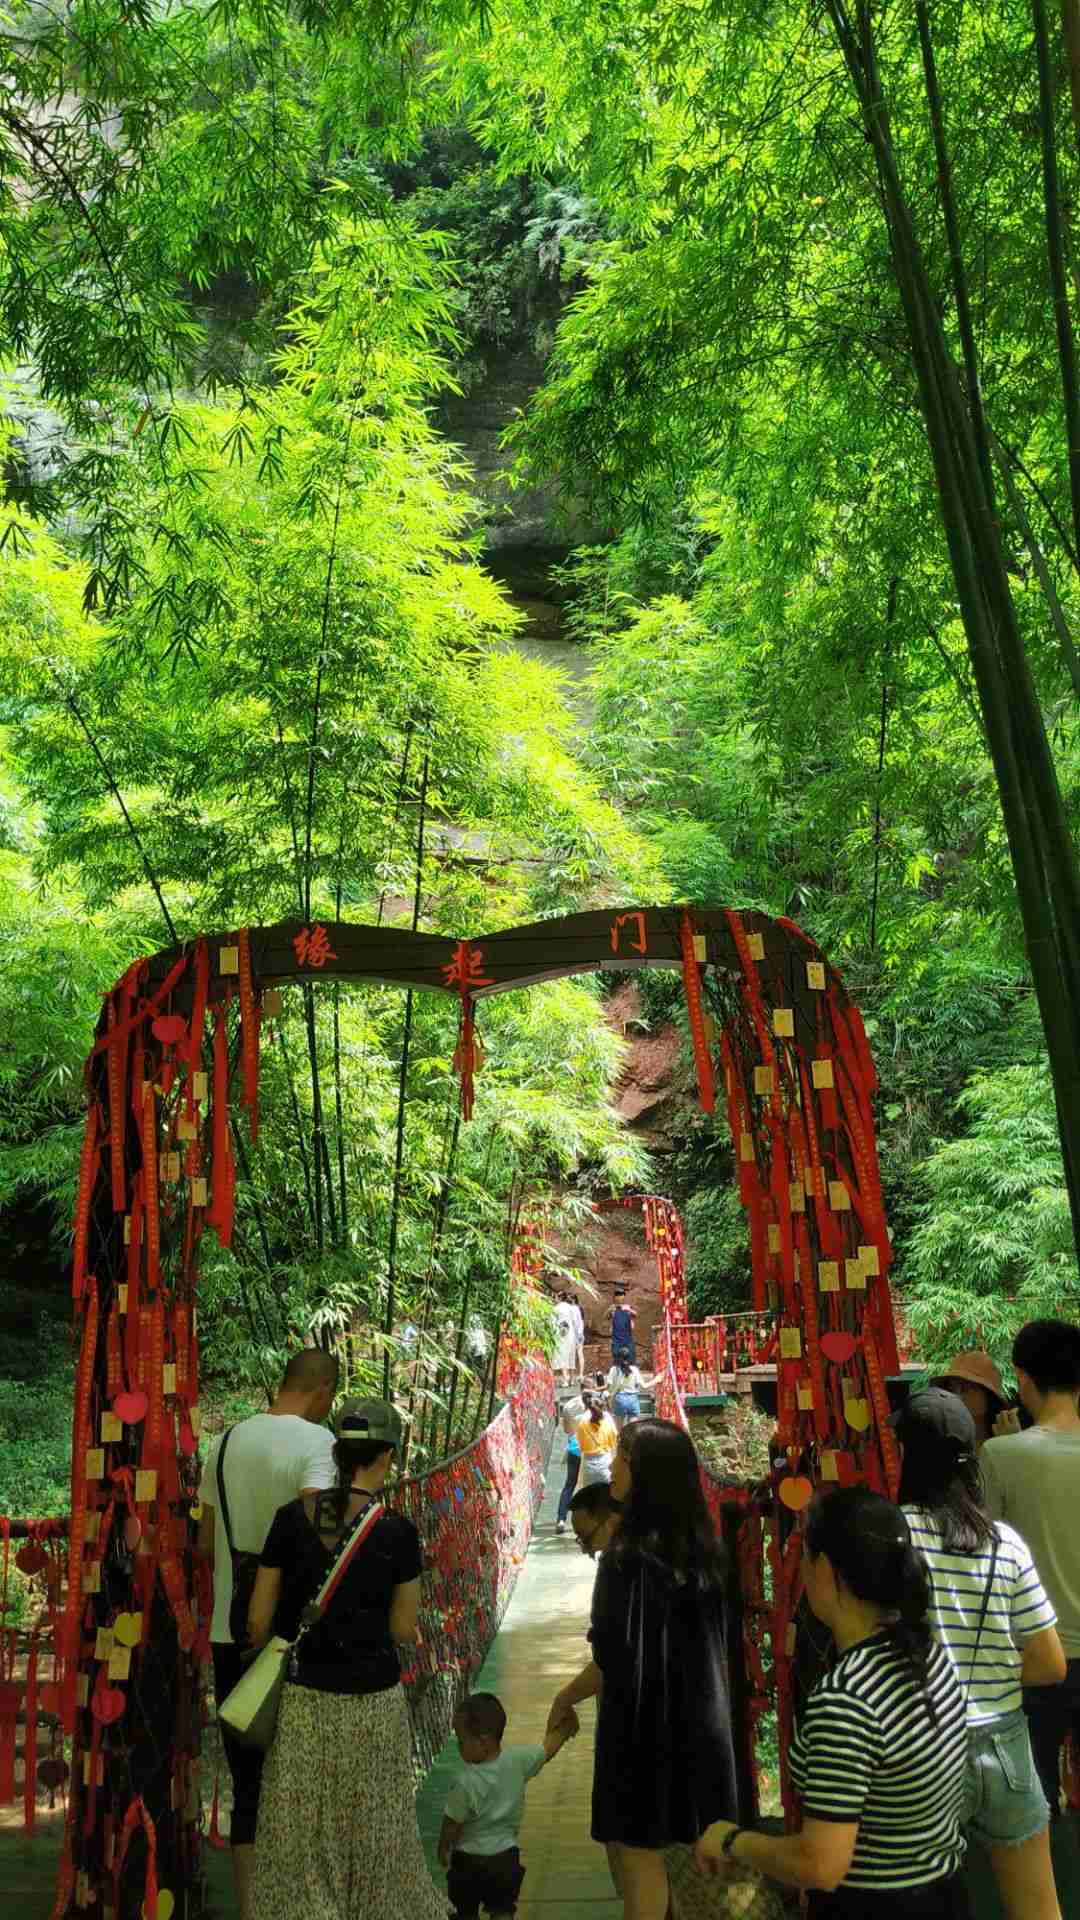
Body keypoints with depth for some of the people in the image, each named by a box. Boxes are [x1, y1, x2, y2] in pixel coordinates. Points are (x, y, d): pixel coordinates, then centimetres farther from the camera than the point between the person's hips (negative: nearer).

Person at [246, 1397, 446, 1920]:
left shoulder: (292, 1518, -8)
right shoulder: (396, 1531, -13)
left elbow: (259, 1619, -1)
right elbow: (402, 1629, -3)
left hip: (303, 1700, 1)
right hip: (372, 1700, -1)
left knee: (301, 1830, 16)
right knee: (372, 1827, 17)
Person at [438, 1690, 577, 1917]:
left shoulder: (466, 1783, -27)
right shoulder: (517, 1761, -17)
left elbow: (452, 1824, -14)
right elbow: (548, 1748, -1)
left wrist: (443, 1849, 5)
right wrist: (567, 1727, 14)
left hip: (469, 1859, -4)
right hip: (506, 1856, 4)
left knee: (466, 1913, 15)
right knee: (502, 1912, 18)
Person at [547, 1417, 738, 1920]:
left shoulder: (631, 1555, -24)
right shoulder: (700, 1545, -2)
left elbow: (616, 1662, -23)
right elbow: (694, 1643, 9)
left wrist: (565, 1698, -6)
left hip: (646, 1722, -7)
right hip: (699, 1716, 7)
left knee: (636, 1851, 10)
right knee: (698, 1846, 21)